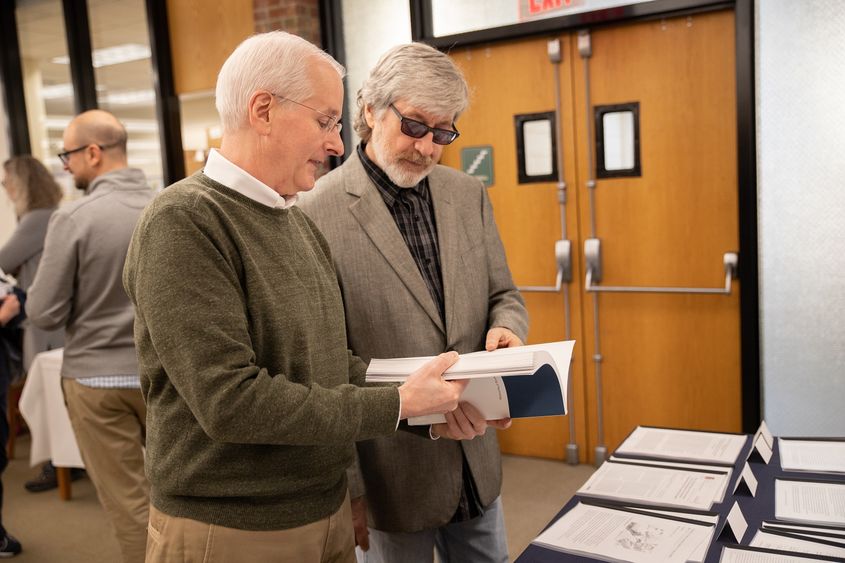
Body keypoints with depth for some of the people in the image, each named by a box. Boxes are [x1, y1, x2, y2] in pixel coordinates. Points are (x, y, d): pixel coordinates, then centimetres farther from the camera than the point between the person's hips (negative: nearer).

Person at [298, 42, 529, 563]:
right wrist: (343, 485, -13)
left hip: (476, 458, 6)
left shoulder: (469, 194, 4)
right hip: (390, 471, -5)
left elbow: (503, 295, 11)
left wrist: (506, 328, -12)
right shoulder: (319, 213, -15)